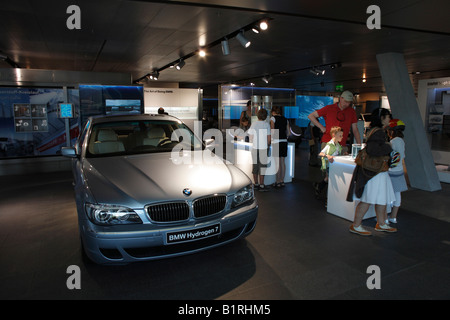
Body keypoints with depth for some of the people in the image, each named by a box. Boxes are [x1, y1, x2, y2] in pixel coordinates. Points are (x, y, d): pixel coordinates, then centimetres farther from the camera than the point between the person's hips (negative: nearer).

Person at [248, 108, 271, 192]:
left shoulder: (253, 124, 2)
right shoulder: (266, 124, -4)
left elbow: (251, 137, 2)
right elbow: (269, 137, -3)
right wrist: (268, 145, 14)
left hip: (254, 148, 3)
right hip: (263, 148, -3)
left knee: (255, 166, 11)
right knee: (262, 167, 2)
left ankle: (256, 184, 19)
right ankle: (261, 185, 5)